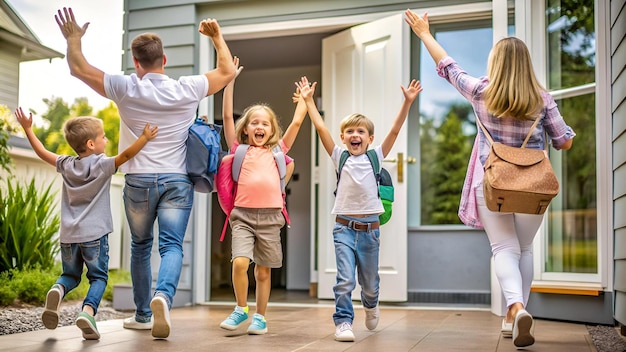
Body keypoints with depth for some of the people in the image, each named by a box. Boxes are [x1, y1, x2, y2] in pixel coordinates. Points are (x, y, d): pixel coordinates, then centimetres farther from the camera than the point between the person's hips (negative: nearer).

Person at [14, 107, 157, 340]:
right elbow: (125, 155, -20)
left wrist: (27, 128, 28)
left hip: (68, 234, 4)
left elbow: (42, 152, 20)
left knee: (70, 274, 20)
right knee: (98, 277, 6)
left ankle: (58, 290, -13)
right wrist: (145, 137, -16)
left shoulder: (66, 164, 8)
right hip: (94, 234, -4)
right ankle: (88, 310, -19)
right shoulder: (102, 165, -7)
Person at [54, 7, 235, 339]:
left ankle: (143, 314, 22)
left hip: (139, 181, 0)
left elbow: (79, 69, 2)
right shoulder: (188, 89, -1)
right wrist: (217, 36, 23)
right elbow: (227, 71, 12)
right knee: (172, 246, -4)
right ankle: (162, 295, -32)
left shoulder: (126, 88, -4)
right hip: (177, 181, 0)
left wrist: (73, 39, 17)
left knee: (140, 247, 16)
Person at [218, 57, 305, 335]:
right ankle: (241, 309, 3)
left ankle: (260, 317, 20)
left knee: (263, 270, 6)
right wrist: (230, 80, 4)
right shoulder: (239, 149, 10)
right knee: (240, 262, -18)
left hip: (270, 215, 1)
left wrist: (304, 99, 24)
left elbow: (296, 122, 14)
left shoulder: (277, 151, 14)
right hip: (243, 214, -1)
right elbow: (227, 116, 5)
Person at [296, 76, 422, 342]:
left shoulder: (375, 156, 3)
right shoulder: (339, 156, 2)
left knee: (370, 281, 15)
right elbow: (320, 128, -2)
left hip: (370, 228, 1)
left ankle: (370, 305, 46)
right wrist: (308, 100, -4)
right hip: (344, 227, -1)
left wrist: (407, 102, -12)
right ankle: (343, 322, 2)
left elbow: (395, 130, -4)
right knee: (345, 280, -12)